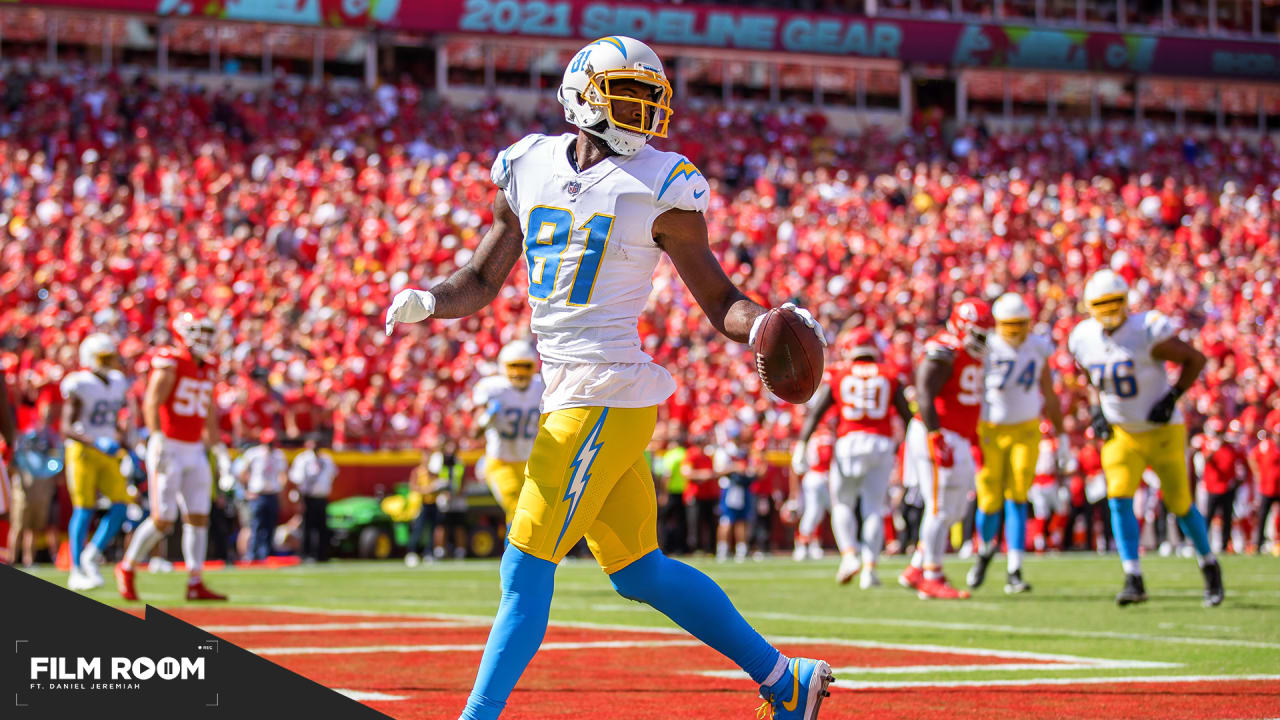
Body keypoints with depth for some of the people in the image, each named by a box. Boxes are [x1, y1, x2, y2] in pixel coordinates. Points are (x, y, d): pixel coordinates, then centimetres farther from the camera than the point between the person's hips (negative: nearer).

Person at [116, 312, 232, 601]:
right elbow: (151, 403, -20)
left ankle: (196, 585, 4)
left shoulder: (208, 370, 12)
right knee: (163, 520, -9)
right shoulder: (170, 363, -11)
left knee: (198, 518, 1)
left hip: (195, 451, 7)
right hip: (168, 450, -7)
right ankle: (127, 568, 11)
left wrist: (219, 450, 20)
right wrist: (158, 439, -31)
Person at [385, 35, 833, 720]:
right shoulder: (529, 170, 10)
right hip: (565, 394, 7)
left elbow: (720, 301, -1)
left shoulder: (659, 190, -5)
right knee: (638, 572, 14)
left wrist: (767, 326, -22)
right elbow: (481, 282, 18)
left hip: (607, 396, -7)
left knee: (526, 570, -6)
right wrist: (426, 301, -2)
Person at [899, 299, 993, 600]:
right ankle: (931, 578, -1)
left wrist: (974, 440, 23)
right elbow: (924, 395, -21)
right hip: (938, 436, -10)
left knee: (953, 510, 12)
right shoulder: (943, 352, -15)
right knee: (940, 509, -7)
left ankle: (915, 571, 20)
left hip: (957, 440, 10)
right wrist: (937, 440, -26)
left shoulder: (972, 355, 15)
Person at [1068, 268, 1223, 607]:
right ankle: (1134, 581, -12)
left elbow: (1195, 359, -12)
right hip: (1120, 434, 4)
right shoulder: (1083, 340, -5)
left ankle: (1209, 565, 28)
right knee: (1119, 499, -15)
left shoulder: (1147, 332, -22)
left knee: (1180, 505, 3)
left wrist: (1172, 397, -20)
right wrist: (1096, 409, 1)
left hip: (1162, 431, -4)